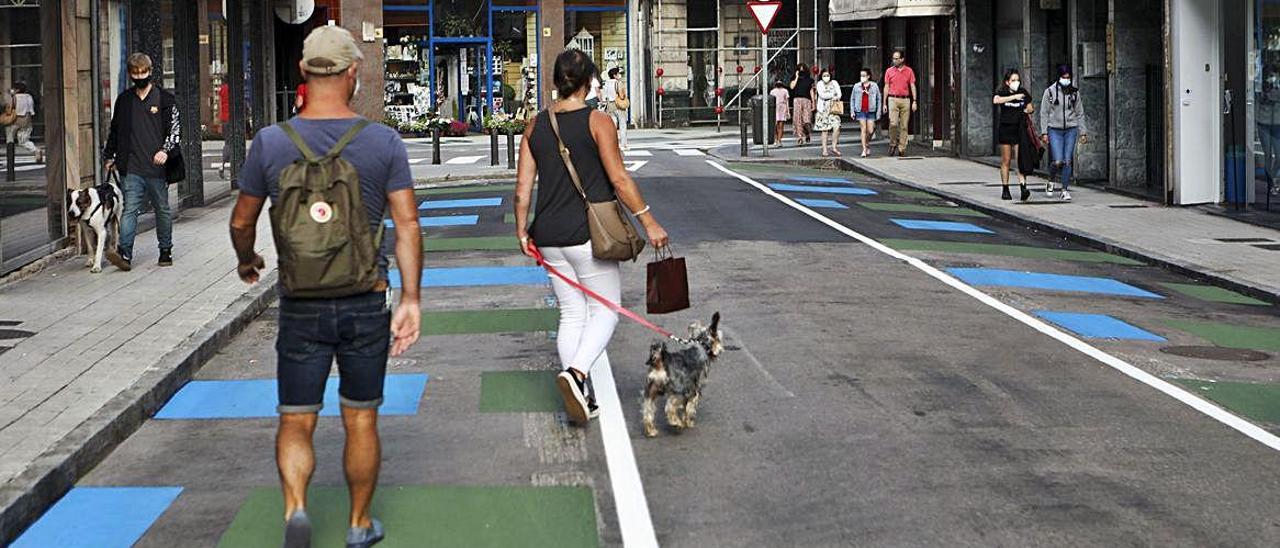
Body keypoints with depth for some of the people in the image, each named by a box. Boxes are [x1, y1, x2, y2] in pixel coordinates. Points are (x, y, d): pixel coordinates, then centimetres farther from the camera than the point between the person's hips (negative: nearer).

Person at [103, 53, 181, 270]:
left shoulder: (164, 98, 2)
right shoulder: (123, 100, 11)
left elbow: (175, 128, -1)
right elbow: (115, 130, 21)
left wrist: (166, 150, -15)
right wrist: (110, 156, 20)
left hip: (156, 166, -1)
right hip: (131, 168, 1)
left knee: (162, 209, 10)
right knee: (130, 209, -9)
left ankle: (166, 251, 22)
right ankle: (125, 254, -19)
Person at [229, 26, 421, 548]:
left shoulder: (270, 143, -6)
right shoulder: (383, 142, -7)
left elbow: (241, 221, 5)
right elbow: (407, 224, -10)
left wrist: (246, 261, 26)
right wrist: (410, 300, -5)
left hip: (301, 306, 0)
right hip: (366, 304, 0)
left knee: (296, 422, 9)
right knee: (361, 420, 15)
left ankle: (295, 506, -15)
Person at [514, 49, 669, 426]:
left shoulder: (536, 126, 6)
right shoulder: (597, 122, -8)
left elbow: (523, 187, 5)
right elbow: (619, 179, -12)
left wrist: (522, 230, 16)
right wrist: (649, 222, -6)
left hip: (549, 237, 5)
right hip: (588, 234, -5)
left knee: (571, 313, 13)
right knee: (605, 310, 5)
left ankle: (581, 399, 10)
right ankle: (576, 372, -19)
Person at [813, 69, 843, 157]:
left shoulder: (834, 83, 8)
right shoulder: (820, 84, 0)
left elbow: (839, 94, 0)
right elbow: (822, 95, -13)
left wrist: (835, 98, -19)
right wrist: (833, 95, -9)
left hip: (833, 108, 2)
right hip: (823, 109, -2)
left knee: (836, 127, -15)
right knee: (824, 130, 0)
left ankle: (834, 147, -4)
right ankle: (824, 150, 6)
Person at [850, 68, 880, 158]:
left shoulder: (874, 86, 3)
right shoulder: (857, 86, 5)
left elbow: (878, 99, 6)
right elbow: (852, 99, 12)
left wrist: (878, 112, 2)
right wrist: (852, 111, 5)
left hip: (871, 111, 0)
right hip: (860, 111, 0)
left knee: (870, 131, -3)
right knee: (863, 130, -4)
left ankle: (867, 143, 26)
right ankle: (864, 150, 0)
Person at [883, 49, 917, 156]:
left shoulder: (909, 71, 6)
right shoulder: (889, 71, 7)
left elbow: (912, 86, 7)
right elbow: (886, 87, 9)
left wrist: (914, 101, -1)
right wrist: (884, 103, 5)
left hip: (905, 100, 1)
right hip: (893, 99, -1)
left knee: (904, 126, 0)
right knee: (893, 123, -15)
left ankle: (901, 148, 3)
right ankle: (893, 144, 1)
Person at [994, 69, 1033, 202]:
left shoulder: (1023, 93, 7)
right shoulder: (1002, 92, -1)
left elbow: (1030, 108, 19)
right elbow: (996, 100, -25)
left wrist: (1026, 111, -5)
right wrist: (1013, 97, -30)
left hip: (1019, 130, 1)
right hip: (1005, 129, -1)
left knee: (1020, 159, -10)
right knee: (1005, 161, 4)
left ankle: (1023, 187, -19)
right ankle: (1005, 189, 11)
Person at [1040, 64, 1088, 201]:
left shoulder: (1074, 92, 6)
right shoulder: (1050, 91, -1)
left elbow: (1080, 113, 11)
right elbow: (1044, 113, 1)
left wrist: (1082, 132, 7)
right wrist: (1044, 132, -4)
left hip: (1071, 130, 2)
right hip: (1054, 130, -2)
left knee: (1067, 161, -3)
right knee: (1058, 161, -12)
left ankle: (1065, 190, 6)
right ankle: (1050, 182, 17)